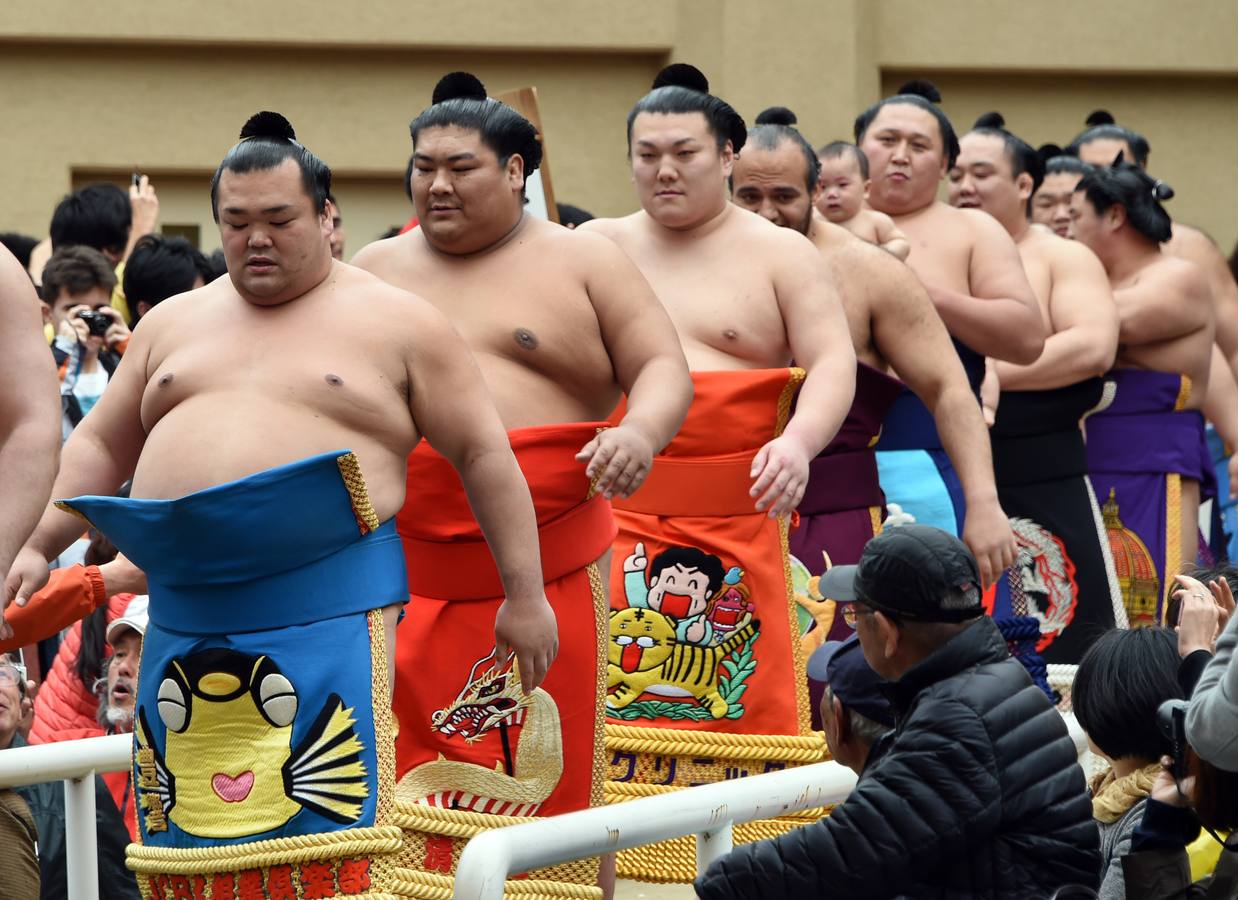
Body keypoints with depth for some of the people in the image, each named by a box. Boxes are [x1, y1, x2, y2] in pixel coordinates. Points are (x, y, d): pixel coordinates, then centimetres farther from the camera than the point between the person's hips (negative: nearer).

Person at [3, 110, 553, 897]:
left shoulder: (398, 324, 4)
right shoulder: (175, 323, 17)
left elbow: (485, 454, 3)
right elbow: (100, 447, 21)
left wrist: (525, 594, -1)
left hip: (328, 614, -5)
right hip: (187, 619, 5)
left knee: (330, 829, -13)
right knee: (191, 831, 5)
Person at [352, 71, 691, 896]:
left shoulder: (583, 262, 6)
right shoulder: (375, 272, 15)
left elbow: (663, 369, 2)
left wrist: (641, 432, -18)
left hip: (551, 571, -2)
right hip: (406, 577, 2)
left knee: (552, 771, 1)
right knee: (409, 776, -2)